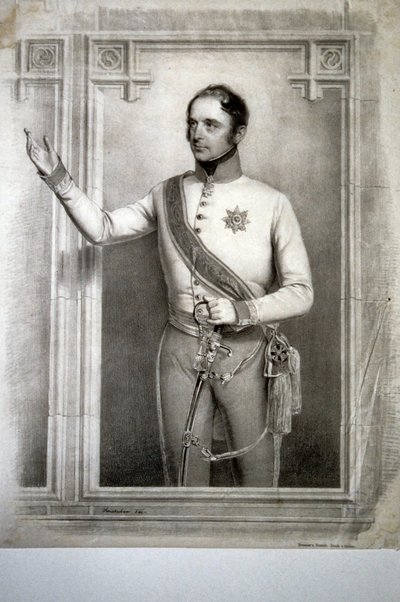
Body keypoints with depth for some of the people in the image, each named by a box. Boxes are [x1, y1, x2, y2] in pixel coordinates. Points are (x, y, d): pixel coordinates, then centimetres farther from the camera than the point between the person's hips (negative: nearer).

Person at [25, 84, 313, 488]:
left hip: (244, 351, -2)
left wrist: (245, 310, -21)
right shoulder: (169, 194, 4)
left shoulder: (271, 203, -6)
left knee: (254, 466, 12)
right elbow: (103, 229, 3)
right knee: (181, 466, 14)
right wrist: (58, 179, -7)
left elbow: (300, 292, -6)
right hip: (181, 348, 2)